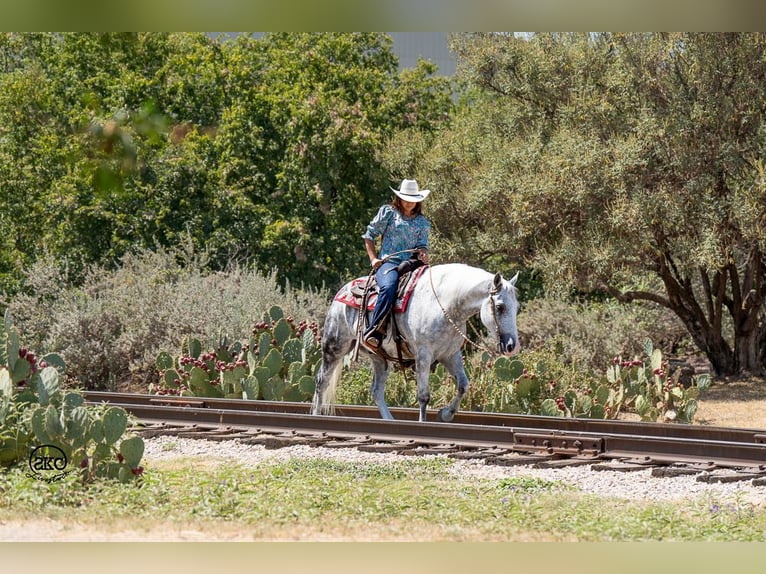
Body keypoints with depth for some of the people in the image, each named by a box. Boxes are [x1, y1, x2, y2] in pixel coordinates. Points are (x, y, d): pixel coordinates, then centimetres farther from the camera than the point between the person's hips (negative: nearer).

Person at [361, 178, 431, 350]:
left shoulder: (423, 222, 21)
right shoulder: (387, 212, 12)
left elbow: (422, 244, 13)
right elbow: (369, 235, 14)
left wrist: (423, 254, -12)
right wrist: (373, 259, 2)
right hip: (387, 263, -4)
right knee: (389, 286, -38)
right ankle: (373, 332, -43)